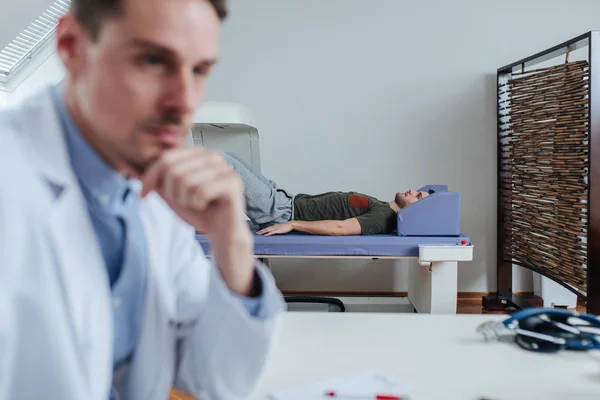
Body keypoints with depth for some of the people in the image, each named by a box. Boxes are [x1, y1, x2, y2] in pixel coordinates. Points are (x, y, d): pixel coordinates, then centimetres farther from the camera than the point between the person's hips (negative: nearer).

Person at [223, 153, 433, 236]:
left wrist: (291, 224, -30)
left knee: (223, 160, -12)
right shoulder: (382, 208, 11)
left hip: (283, 213, -9)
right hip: (289, 201, 9)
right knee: (229, 159, 13)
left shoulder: (383, 217, -18)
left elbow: (341, 227, -30)